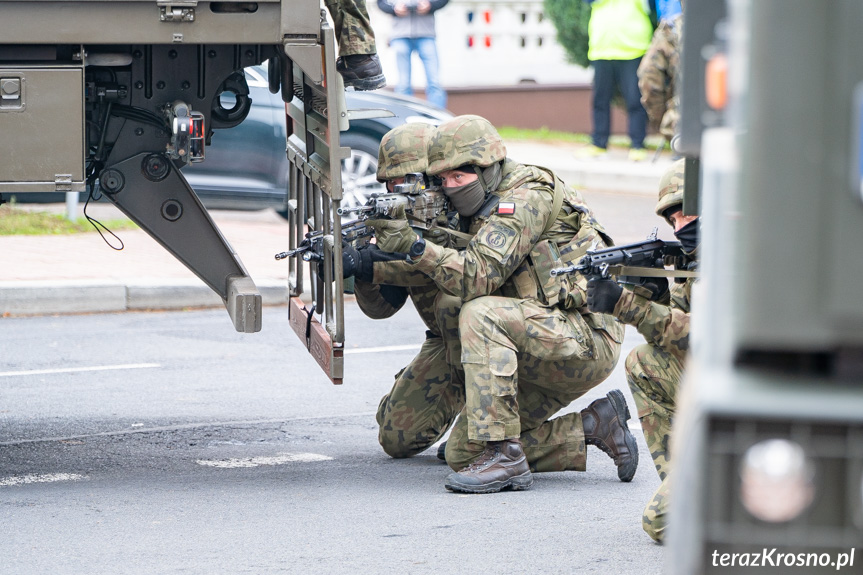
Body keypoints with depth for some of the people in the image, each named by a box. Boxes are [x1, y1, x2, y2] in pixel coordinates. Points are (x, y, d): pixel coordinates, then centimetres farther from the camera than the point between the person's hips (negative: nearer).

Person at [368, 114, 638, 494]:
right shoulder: (485, 212, 17)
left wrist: (417, 247, -35)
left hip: (586, 341, -10)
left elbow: (477, 277, -25)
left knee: (481, 315, -31)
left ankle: (505, 456, -29)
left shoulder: (526, 199, -13)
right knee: (461, 452, 0)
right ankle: (594, 427, 7)